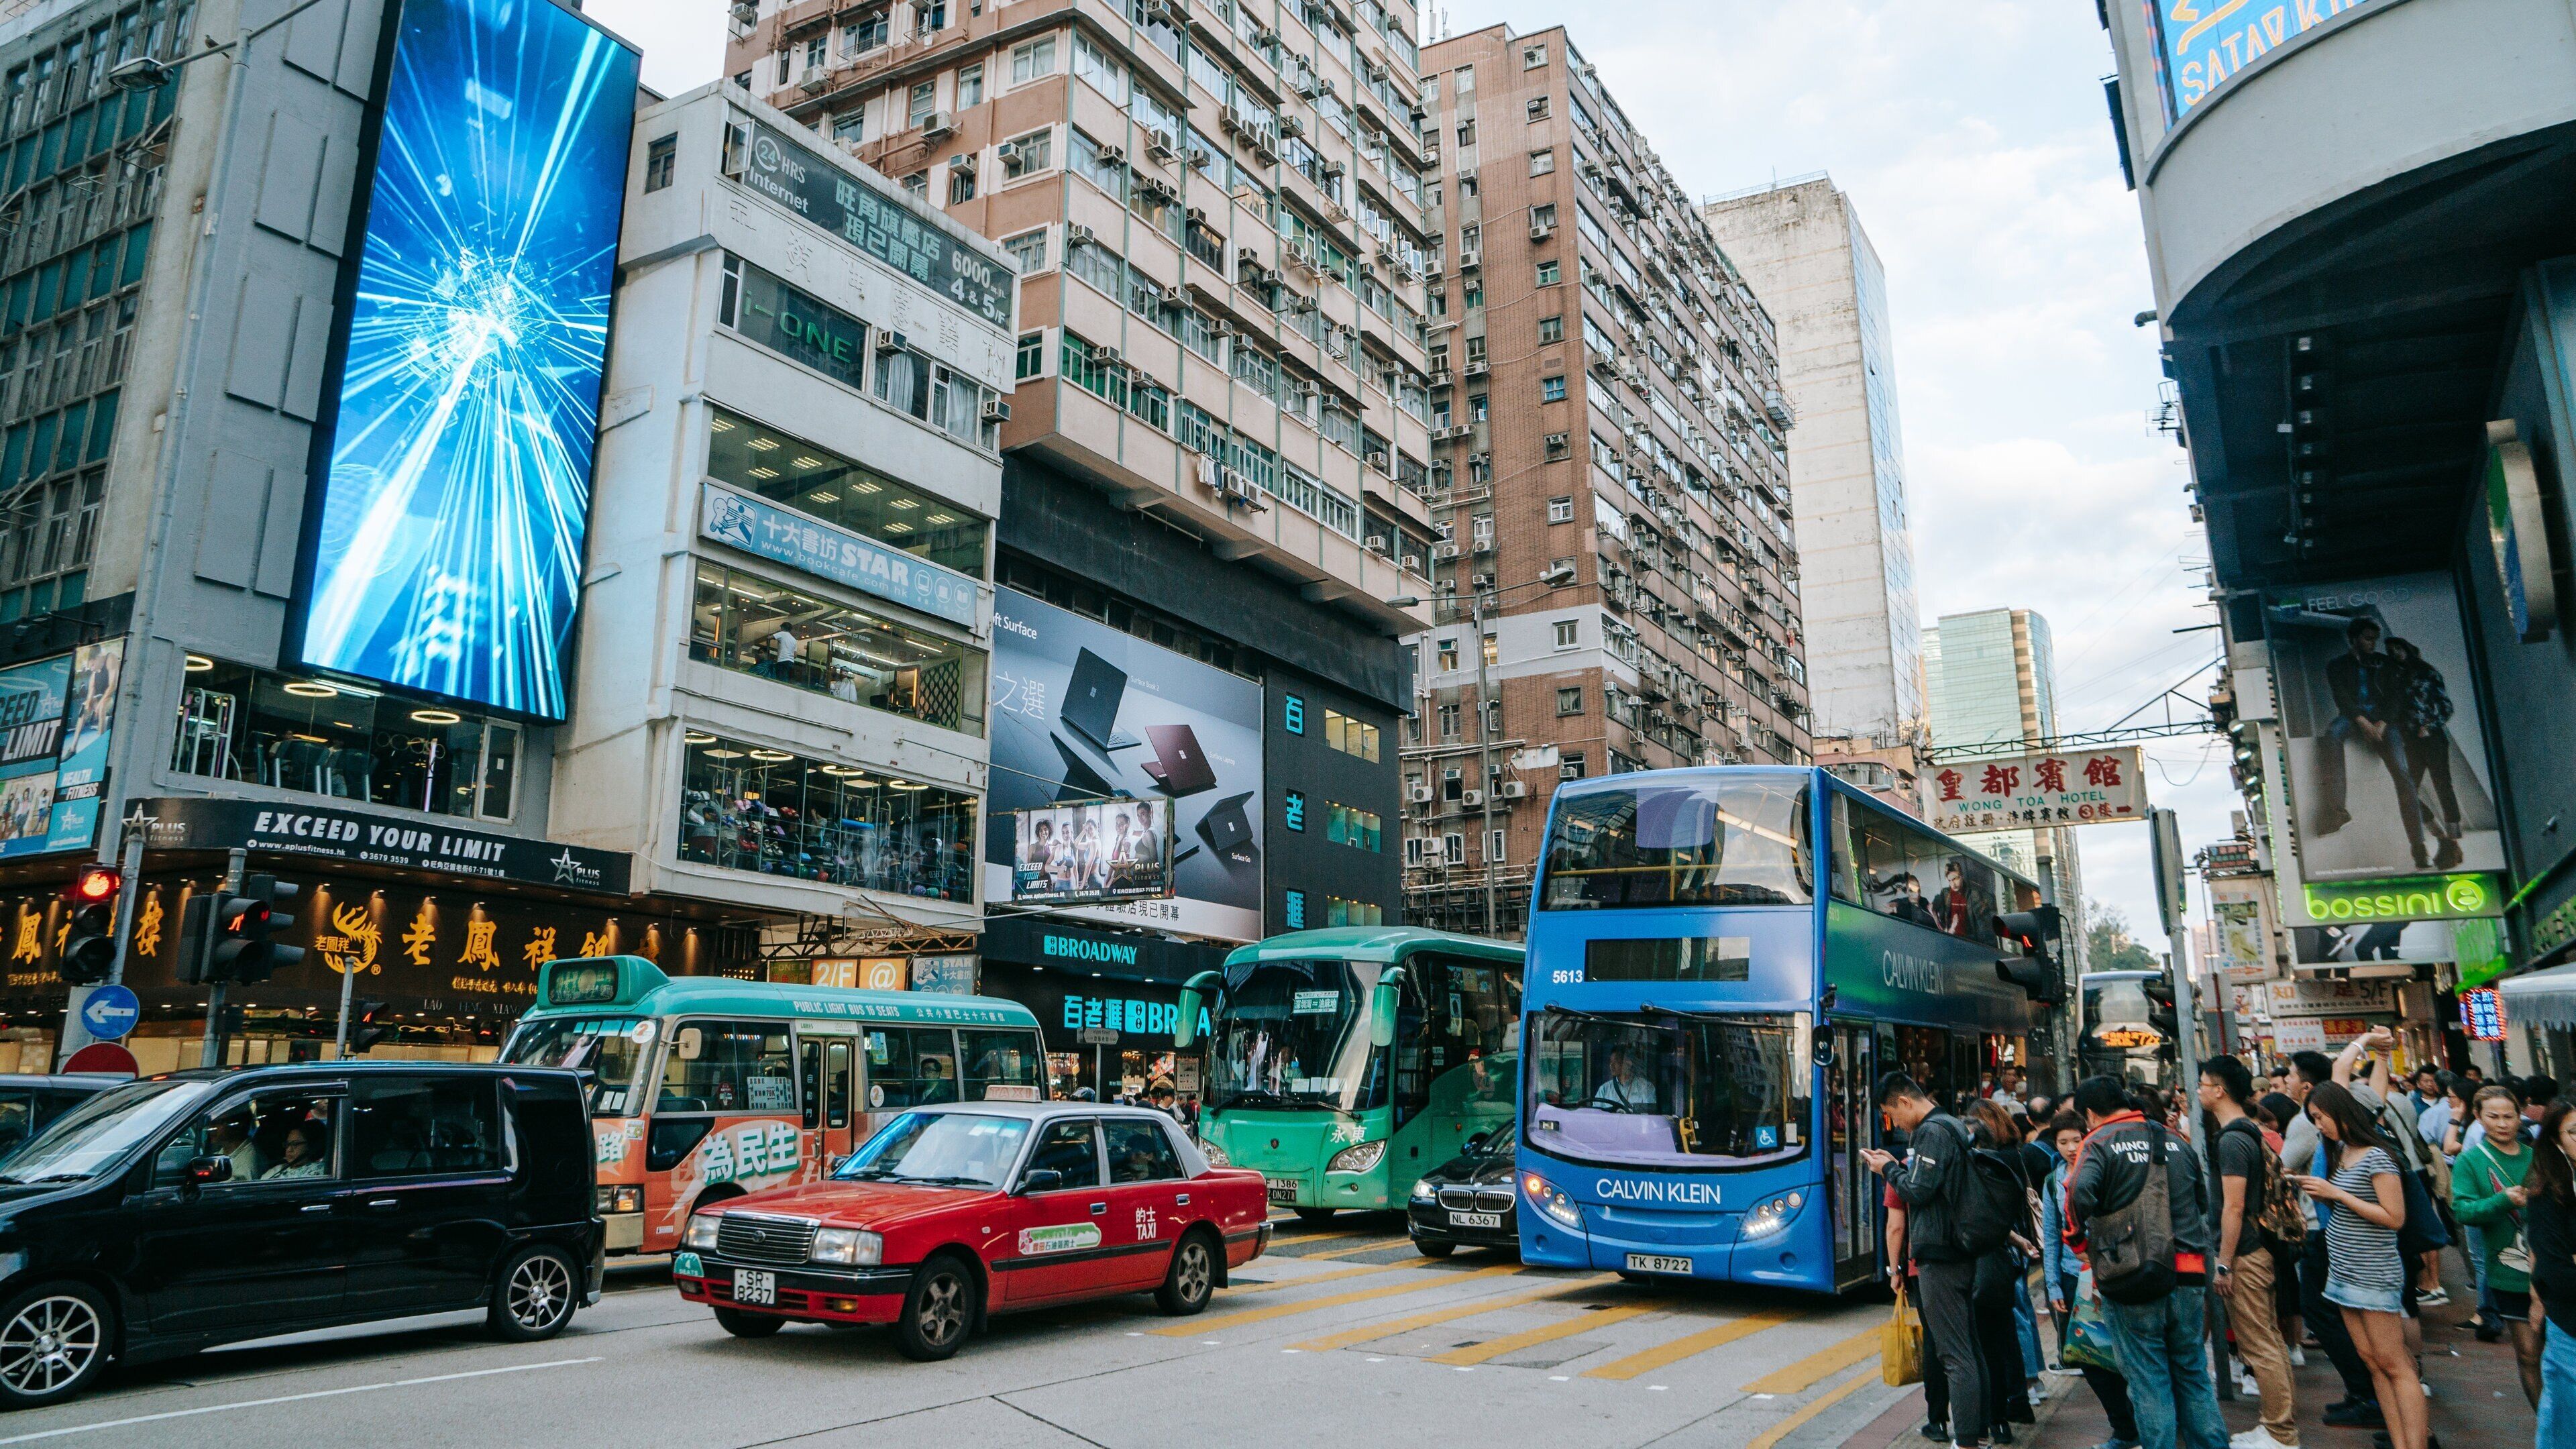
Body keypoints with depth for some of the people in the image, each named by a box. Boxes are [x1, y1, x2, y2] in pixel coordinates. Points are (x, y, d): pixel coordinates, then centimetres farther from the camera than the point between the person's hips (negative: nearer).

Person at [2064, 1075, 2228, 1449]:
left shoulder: (2099, 1142, -8)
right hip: (2189, 1276, 5)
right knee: (2194, 1375, 18)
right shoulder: (2175, 1138, 9)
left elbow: (2081, 1192, -26)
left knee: (2148, 1379, 4)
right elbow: (2203, 1201, 19)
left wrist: (2076, 1236, -9)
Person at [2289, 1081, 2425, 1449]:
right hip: (2343, 1272, 8)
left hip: (2373, 1275, -8)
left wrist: (2336, 1193, -18)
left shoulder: (2376, 1157, -14)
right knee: (2372, 1361, 8)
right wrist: (2315, 1192, 0)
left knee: (2393, 1364, -5)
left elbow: (2394, 1218, -18)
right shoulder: (2339, 1152, 11)